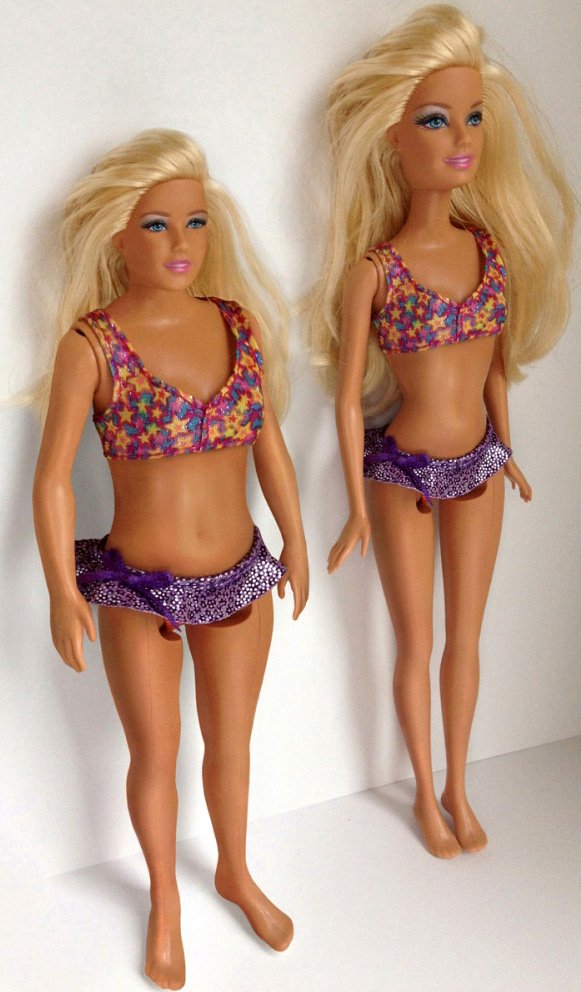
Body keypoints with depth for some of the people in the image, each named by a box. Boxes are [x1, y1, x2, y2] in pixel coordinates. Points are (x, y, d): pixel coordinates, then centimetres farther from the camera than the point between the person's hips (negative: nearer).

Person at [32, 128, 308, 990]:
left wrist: (296, 541, 11)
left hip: (241, 578, 3)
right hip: (137, 590, -3)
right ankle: (165, 903, 41)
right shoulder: (92, 344, -15)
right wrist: (61, 589, -17)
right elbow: (53, 476, -13)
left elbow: (269, 441, 6)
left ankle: (236, 873, 47)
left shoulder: (240, 323, -4)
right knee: (156, 756, 15)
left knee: (232, 741, 20)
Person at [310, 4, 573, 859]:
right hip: (403, 473, -4)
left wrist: (506, 451, 16)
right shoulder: (373, 269, -15)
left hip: (478, 466, 4)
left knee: (465, 636, 16)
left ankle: (455, 787, 35)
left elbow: (494, 366, 9)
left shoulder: (495, 246, -2)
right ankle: (425, 793, 32)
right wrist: (358, 507, -7)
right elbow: (350, 398, -10)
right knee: (416, 643, 11)